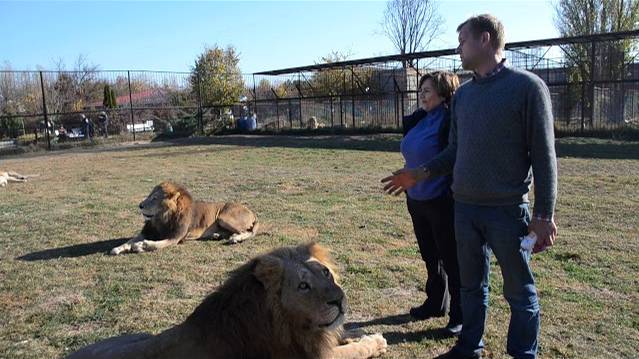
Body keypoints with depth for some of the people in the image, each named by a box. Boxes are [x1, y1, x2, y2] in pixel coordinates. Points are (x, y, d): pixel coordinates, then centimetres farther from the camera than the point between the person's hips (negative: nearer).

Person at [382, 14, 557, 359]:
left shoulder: (527, 86, -7)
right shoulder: (462, 94, 10)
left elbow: (543, 156, -8)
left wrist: (544, 215, -11)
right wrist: (422, 173, 1)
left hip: (508, 210, -5)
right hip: (464, 208, 5)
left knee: (519, 291, 9)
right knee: (471, 285, 17)